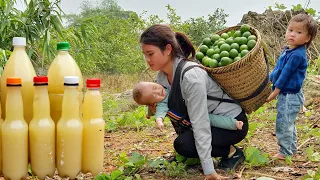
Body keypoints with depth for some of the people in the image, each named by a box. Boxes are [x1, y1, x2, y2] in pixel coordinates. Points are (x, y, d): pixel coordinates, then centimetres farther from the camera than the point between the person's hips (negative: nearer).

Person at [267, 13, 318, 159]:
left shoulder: (297, 55, -23)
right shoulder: (287, 51, 6)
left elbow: (285, 75, -21)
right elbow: (277, 69, 16)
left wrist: (274, 93, -16)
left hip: (290, 96, -10)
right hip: (286, 95, 10)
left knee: (283, 125, 0)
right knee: (289, 124, 21)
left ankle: (285, 153, 13)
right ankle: (292, 149, 36)